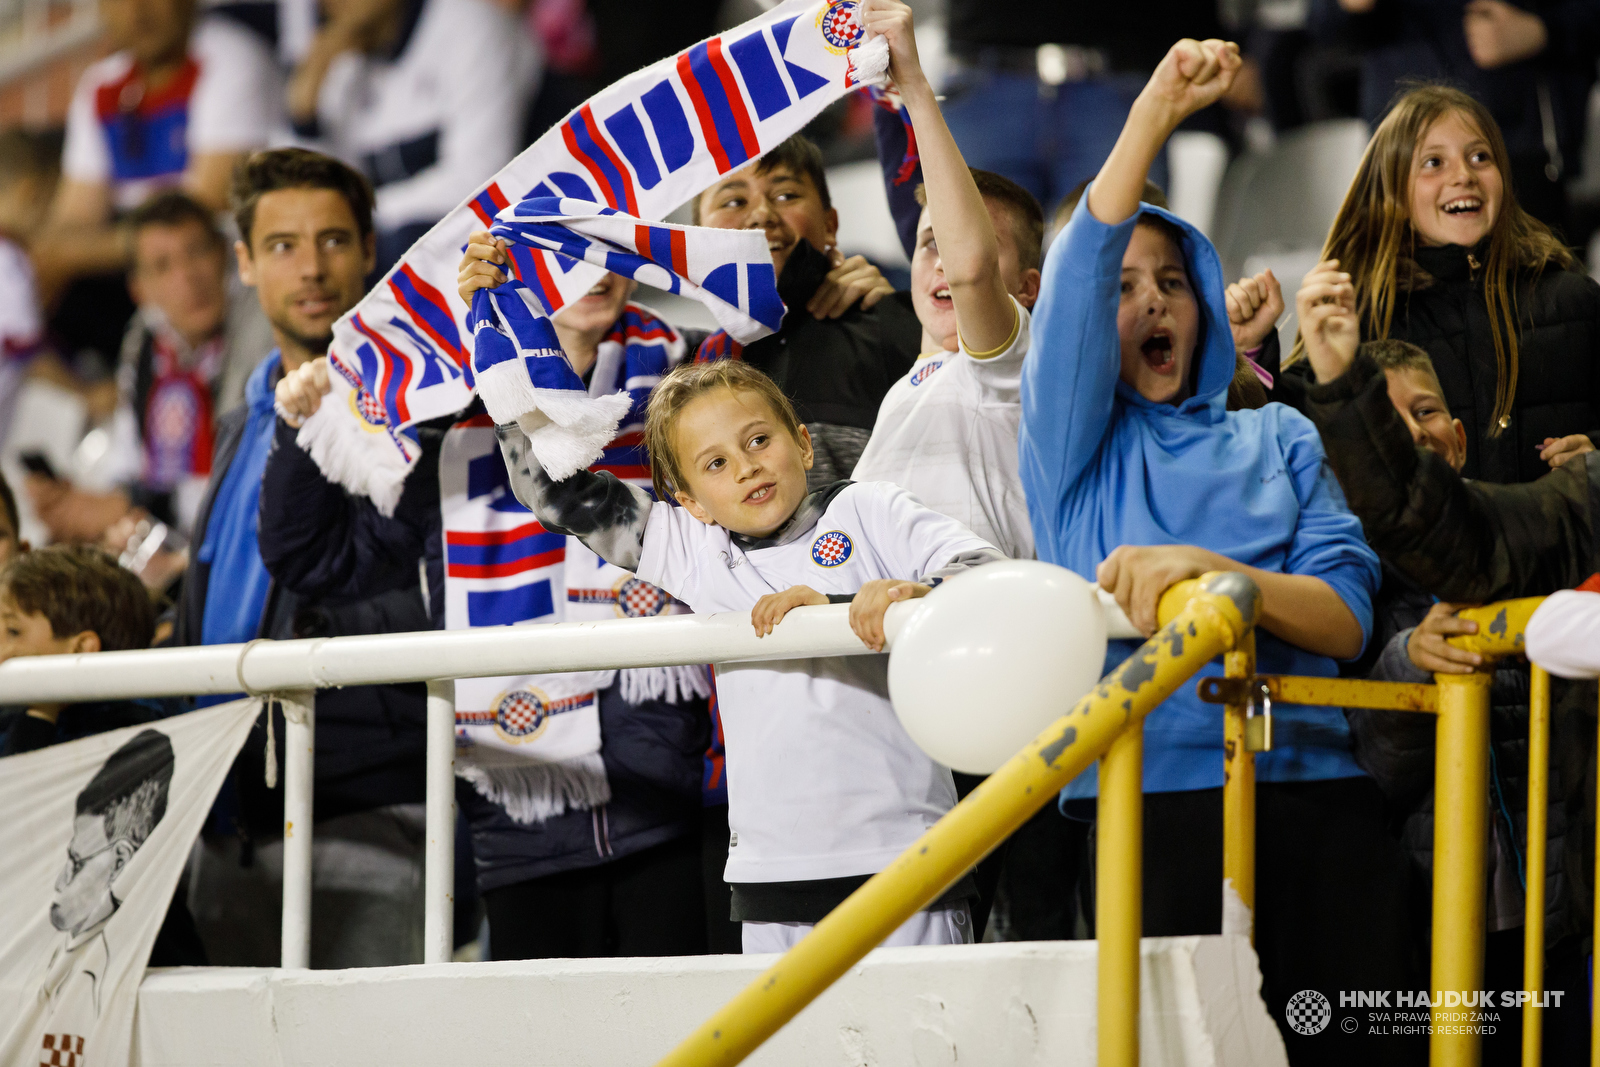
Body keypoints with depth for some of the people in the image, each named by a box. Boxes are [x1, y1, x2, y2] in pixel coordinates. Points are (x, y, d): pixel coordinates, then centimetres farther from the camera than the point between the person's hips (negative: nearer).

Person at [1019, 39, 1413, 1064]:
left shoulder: (1277, 439, 18)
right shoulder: (1077, 444, 14)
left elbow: (1345, 617, 4)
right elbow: (1075, 270, -2)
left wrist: (1210, 568, -14)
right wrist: (1155, 110, -10)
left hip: (1315, 796, 2)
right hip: (1146, 797, -2)